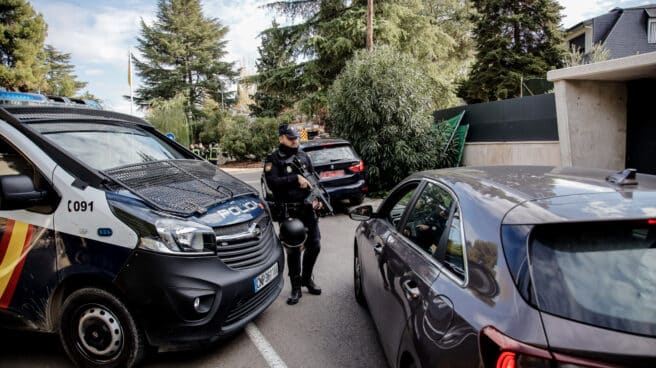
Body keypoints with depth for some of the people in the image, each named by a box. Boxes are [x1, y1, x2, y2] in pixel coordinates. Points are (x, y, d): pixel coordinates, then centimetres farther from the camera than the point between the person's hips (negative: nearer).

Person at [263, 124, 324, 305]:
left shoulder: (303, 156, 13)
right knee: (293, 250, 3)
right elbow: (272, 183, -17)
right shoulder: (273, 159, -3)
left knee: (314, 245, 9)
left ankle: (307, 278, 32)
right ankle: (296, 288, 17)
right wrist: (296, 178, -20)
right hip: (288, 212, -5)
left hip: (308, 209, 5)